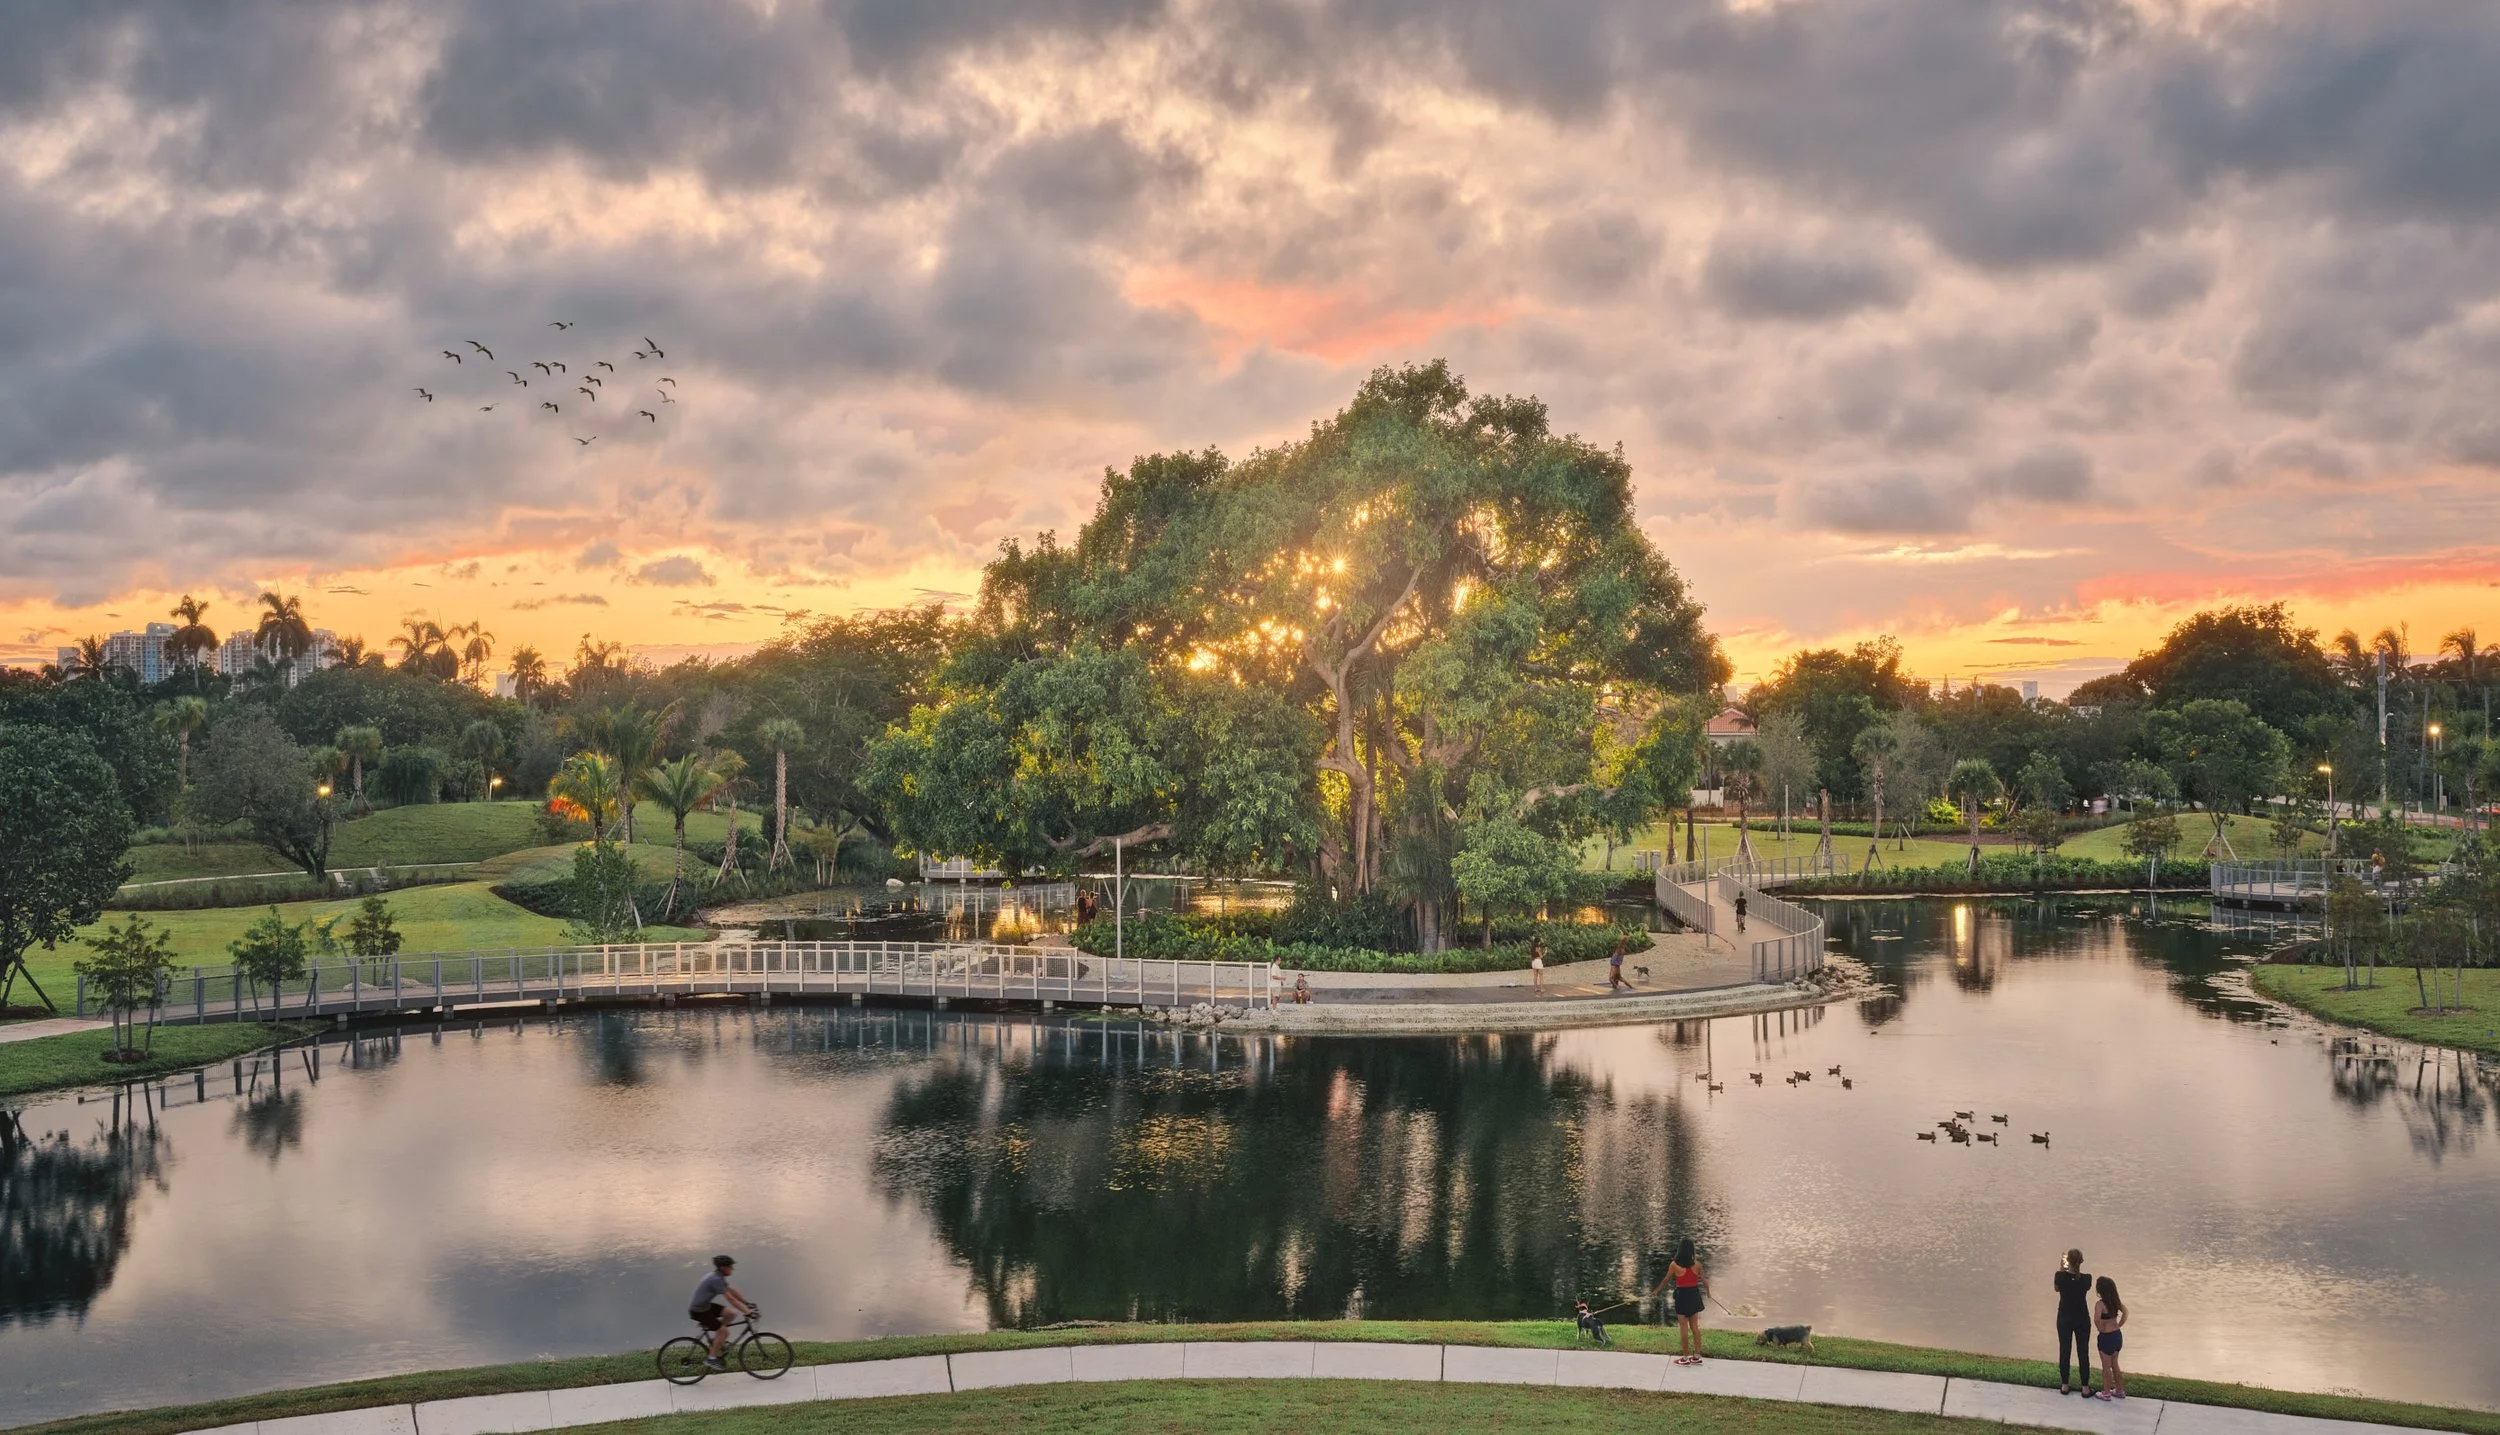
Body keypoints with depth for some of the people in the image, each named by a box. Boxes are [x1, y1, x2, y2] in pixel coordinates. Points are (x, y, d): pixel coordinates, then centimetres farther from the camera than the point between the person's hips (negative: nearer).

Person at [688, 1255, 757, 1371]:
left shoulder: (718, 1277, 6)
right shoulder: (716, 1280, -25)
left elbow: (732, 1291, 13)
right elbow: (730, 1299, -28)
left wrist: (747, 1303, 11)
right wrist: (747, 1312, -29)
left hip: (705, 1305, 10)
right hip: (698, 1311, -10)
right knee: (724, 1331, -12)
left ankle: (716, 1340, 17)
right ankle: (711, 1358, -1)